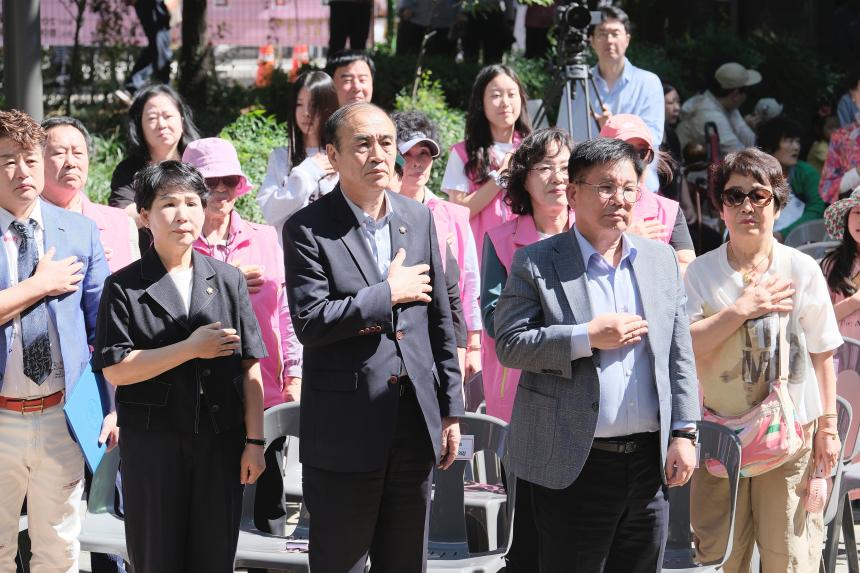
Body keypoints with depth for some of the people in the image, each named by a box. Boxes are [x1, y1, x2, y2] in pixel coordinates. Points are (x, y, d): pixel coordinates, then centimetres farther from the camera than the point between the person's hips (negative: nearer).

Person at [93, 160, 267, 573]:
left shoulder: (228, 280, 8)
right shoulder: (124, 287, 1)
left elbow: (249, 368, 6)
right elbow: (115, 369, -8)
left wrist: (254, 441, 0)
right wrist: (191, 348, -12)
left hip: (220, 444, 2)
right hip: (151, 443, -2)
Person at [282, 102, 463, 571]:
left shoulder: (418, 219, 9)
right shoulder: (307, 230, -8)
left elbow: (439, 318, 12)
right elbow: (310, 322, -18)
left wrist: (450, 409, 11)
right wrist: (389, 294, -14)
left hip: (415, 423, 5)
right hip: (345, 428, -5)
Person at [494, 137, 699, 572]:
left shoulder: (661, 259, 12)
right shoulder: (536, 263, -2)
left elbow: (679, 354, 12)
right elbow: (509, 344, -10)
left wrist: (684, 434, 4)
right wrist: (587, 338, -18)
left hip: (648, 463, 4)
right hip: (574, 467, -4)